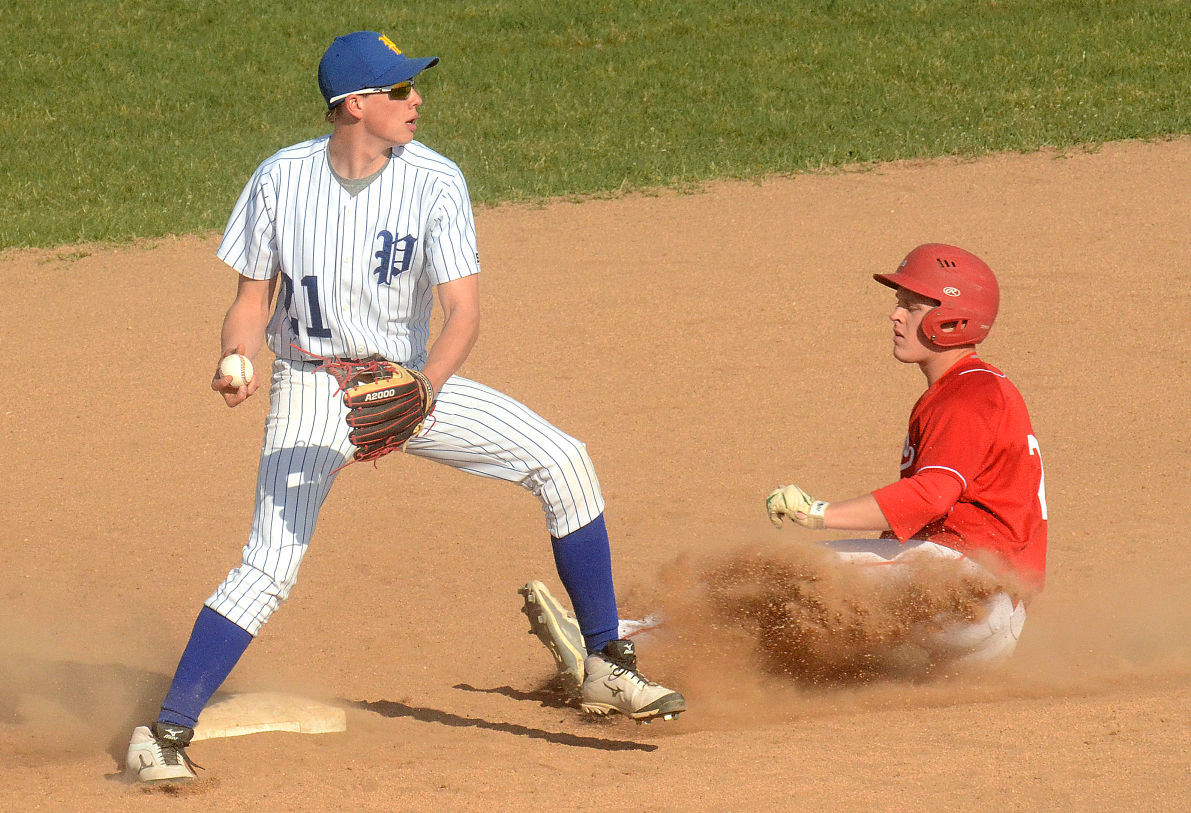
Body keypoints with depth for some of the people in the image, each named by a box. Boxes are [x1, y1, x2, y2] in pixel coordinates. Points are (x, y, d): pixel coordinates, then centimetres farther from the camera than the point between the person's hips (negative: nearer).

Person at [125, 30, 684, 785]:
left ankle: (607, 666, 2)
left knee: (562, 460, -10)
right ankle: (166, 732, -12)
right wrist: (236, 364, -26)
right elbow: (252, 299, -4)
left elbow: (464, 311, -20)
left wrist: (421, 392, -38)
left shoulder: (434, 181, -14)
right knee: (270, 568, -18)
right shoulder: (282, 179, -13)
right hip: (313, 389, -2)